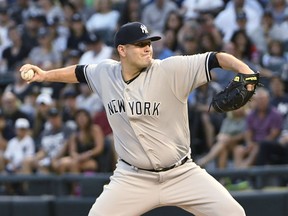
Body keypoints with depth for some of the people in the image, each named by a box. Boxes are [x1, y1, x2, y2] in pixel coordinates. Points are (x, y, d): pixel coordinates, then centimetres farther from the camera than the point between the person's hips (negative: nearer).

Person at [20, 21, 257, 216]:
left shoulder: (171, 70, -15)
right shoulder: (105, 73, -1)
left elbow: (215, 59, -23)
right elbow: (80, 72, 21)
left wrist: (244, 70, -40)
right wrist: (45, 75, 16)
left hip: (181, 173, -2)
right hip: (132, 178, 2)